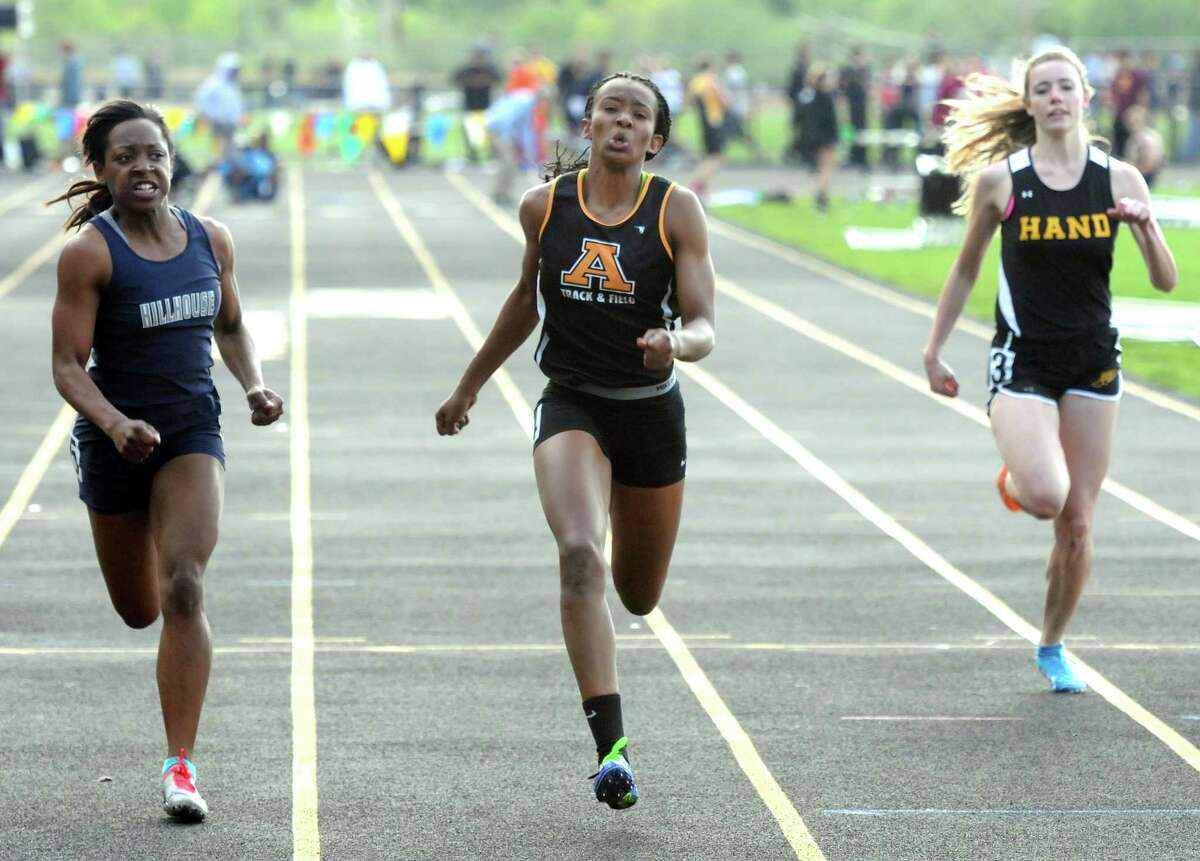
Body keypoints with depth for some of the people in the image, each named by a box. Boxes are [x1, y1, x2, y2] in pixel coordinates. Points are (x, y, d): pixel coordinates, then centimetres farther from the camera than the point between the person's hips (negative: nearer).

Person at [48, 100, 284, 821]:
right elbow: (68, 366, -15)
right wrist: (114, 424, -32)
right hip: (118, 434, -1)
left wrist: (255, 384, -2)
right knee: (139, 611, 14)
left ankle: (181, 768, -15)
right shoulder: (90, 252, -14)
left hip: (194, 429, 1)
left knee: (183, 591, -17)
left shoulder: (211, 239, 0)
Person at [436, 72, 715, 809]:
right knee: (580, 556, -27)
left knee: (640, 597, 16)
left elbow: (704, 327, -13)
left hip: (652, 411, 0)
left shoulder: (677, 210, -8)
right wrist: (471, 384, 23)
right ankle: (612, 748, -30)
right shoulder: (545, 206, -2)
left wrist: (677, 344, -37)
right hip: (571, 407, 0)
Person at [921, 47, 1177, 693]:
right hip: (1022, 362, -2)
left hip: (1094, 363, 2)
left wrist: (1145, 226, -20)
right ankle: (1013, 481, 14)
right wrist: (934, 348, 10)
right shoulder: (999, 179, -5)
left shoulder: (1119, 179, -1)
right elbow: (966, 268, 9)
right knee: (1046, 497, -24)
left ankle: (1053, 648, 26)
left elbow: (1166, 281, -2)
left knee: (1078, 523, 4)